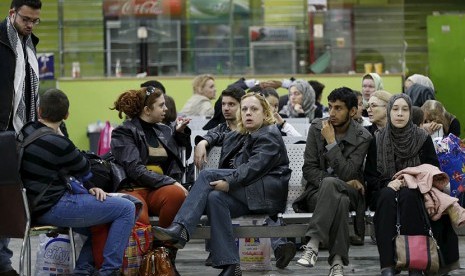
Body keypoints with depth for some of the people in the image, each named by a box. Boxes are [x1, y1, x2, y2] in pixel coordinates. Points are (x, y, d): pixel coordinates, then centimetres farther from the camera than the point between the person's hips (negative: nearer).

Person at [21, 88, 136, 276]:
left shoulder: (26, 132, 6)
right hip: (54, 208, -9)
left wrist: (88, 188, 10)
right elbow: (85, 170, 0)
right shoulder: (57, 143, -19)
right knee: (126, 209, -8)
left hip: (37, 206, 9)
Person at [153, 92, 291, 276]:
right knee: (215, 198, -28)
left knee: (207, 175, -21)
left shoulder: (270, 136, -2)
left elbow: (255, 167, -17)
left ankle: (180, 230, -34)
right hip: (244, 196, 7)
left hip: (268, 193, -7)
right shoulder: (236, 137, 25)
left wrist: (230, 182, -28)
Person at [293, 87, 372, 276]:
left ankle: (313, 244, -45)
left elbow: (347, 174, -15)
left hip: (349, 191, -1)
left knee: (330, 184, -40)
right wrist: (342, 183, -15)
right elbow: (309, 169, -2)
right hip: (318, 191, 1)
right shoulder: (317, 128, 2)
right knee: (339, 201, -38)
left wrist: (331, 142, -17)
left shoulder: (362, 138, -4)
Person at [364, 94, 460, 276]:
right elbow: (370, 176, 4)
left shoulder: (423, 139, 1)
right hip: (386, 190, 1)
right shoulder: (378, 140, 4)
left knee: (407, 195, -37)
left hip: (415, 193, -1)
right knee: (388, 195, -35)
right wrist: (387, 183, -16)